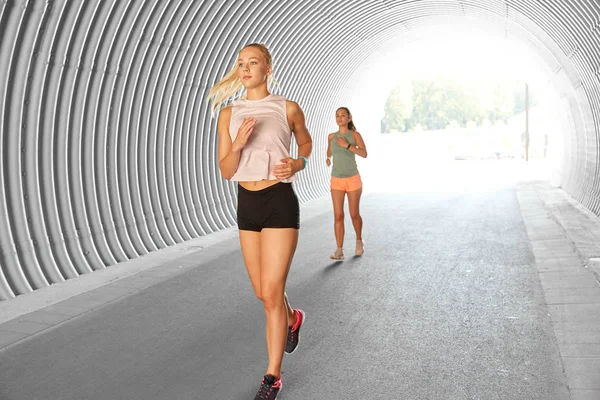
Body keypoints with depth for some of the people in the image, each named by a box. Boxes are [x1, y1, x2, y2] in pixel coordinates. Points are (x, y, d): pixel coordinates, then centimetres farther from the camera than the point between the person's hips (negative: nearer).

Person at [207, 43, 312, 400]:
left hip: (280, 202, -4)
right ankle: (293, 318, 49)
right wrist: (237, 145, -19)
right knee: (263, 291, 15)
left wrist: (297, 164, -6)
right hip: (247, 204, 4)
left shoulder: (288, 109, -3)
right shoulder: (229, 114, 3)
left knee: (271, 293, -6)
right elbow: (226, 172, 0)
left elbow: (306, 143, 15)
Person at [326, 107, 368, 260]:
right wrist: (328, 158, 8)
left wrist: (347, 145, -26)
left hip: (353, 179, -2)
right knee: (338, 215, -7)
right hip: (336, 180, 2)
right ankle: (339, 251, -9)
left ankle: (359, 241, 34)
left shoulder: (355, 134, -4)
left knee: (354, 214, 8)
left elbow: (364, 154, -18)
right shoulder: (331, 136, 6)